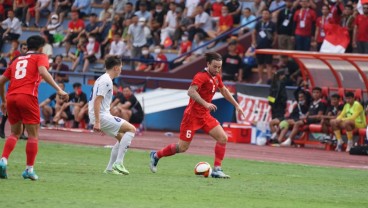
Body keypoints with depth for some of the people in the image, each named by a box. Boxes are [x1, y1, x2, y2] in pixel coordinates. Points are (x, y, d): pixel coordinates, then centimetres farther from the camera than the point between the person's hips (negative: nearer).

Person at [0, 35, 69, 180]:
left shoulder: (17, 60, 25)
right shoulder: (40, 57, 10)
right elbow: (43, 72, -12)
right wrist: (58, 89, -19)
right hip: (27, 97, -5)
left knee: (15, 132, 19)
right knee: (33, 134, 3)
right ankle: (29, 169, 0)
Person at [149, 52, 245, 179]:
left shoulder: (216, 77, 8)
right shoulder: (201, 76, -18)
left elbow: (224, 91, 27)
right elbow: (191, 91, -32)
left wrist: (236, 105, 28)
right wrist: (205, 104, -40)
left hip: (205, 116, 8)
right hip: (193, 115, -8)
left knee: (223, 138, -8)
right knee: (182, 147, -3)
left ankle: (217, 170, -4)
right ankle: (156, 156, 21)